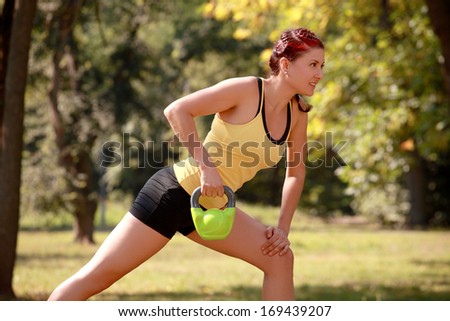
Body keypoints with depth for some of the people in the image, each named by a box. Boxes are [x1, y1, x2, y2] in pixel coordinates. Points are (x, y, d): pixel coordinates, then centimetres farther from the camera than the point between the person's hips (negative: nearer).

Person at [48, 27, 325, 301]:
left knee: (280, 259, 1)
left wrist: (283, 228, 7)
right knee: (99, 275, -7)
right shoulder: (247, 90, -16)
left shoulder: (298, 113, 4)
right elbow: (176, 111, -21)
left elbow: (296, 172, 17)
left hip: (213, 208, 8)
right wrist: (205, 165, -27)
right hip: (179, 190, -8)